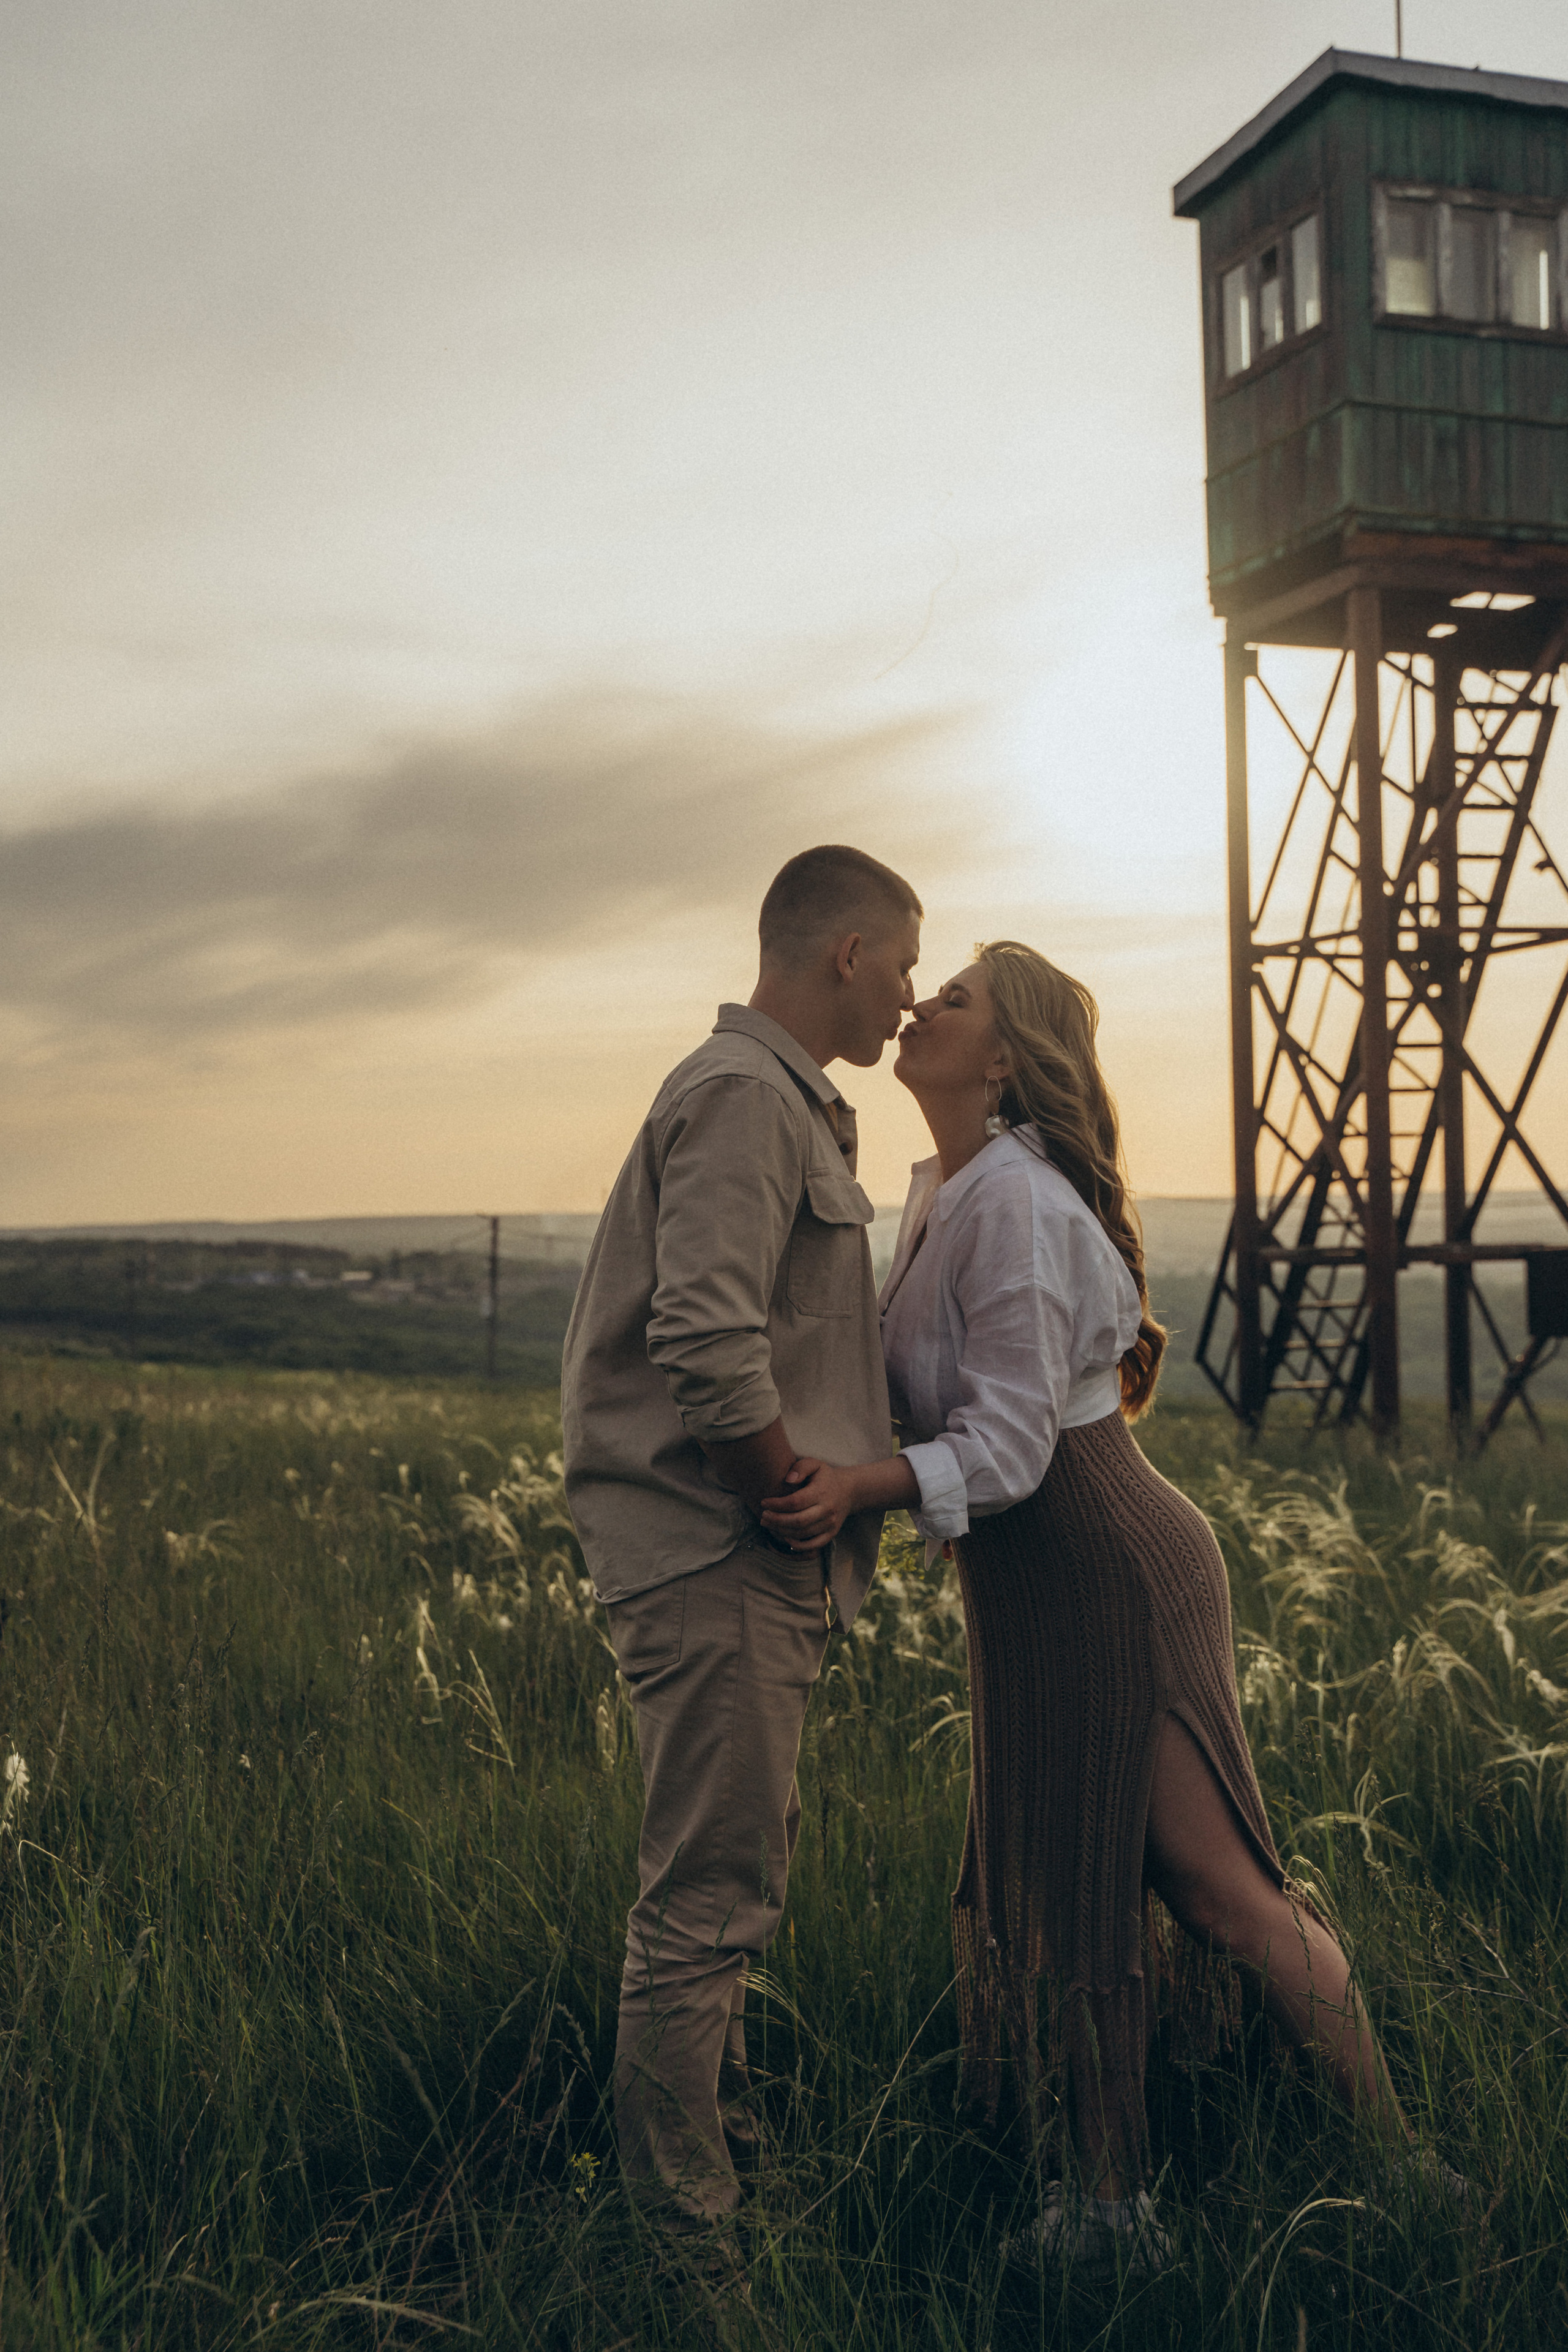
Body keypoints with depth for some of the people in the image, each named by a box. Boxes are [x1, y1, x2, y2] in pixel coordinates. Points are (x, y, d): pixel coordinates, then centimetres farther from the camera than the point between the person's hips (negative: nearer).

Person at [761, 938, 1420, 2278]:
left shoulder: (1017, 1203, -21)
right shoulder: (946, 1194, 8)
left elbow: (1007, 1447, -24)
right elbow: (938, 1404, 14)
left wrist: (859, 1488, -36)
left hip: (1106, 1572, -9)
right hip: (1036, 1588, 9)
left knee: (1220, 1887, -1)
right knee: (1054, 1882, 14)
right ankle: (1109, 2196, 28)